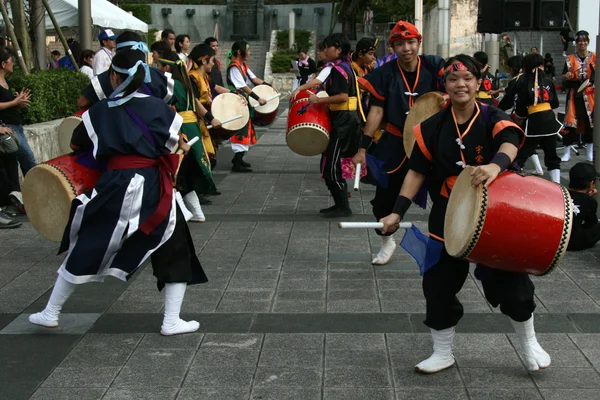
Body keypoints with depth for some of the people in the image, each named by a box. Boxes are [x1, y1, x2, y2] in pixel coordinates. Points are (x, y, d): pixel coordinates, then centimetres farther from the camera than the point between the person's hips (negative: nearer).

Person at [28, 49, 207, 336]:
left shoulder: (100, 111, 1)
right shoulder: (159, 108, 1)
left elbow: (76, 144, 13)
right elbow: (176, 144, 11)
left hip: (116, 186, 0)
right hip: (154, 188, 0)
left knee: (86, 247, 12)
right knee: (175, 253, 15)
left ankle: (50, 314, 19)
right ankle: (172, 321, 11)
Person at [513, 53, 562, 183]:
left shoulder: (523, 83, -5)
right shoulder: (548, 81, 8)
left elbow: (520, 110, -6)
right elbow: (555, 103, 11)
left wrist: (520, 116, 15)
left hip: (534, 123, -4)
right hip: (550, 120, 4)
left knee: (520, 155, 2)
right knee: (551, 154, 13)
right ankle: (556, 184, 11)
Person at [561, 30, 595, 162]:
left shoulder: (595, 58, 2)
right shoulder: (570, 59, 5)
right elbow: (565, 79, 8)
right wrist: (567, 77, -13)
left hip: (590, 95, 0)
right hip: (574, 95, 0)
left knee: (590, 122, 2)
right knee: (570, 122, -4)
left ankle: (590, 152, 14)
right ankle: (567, 152, 3)